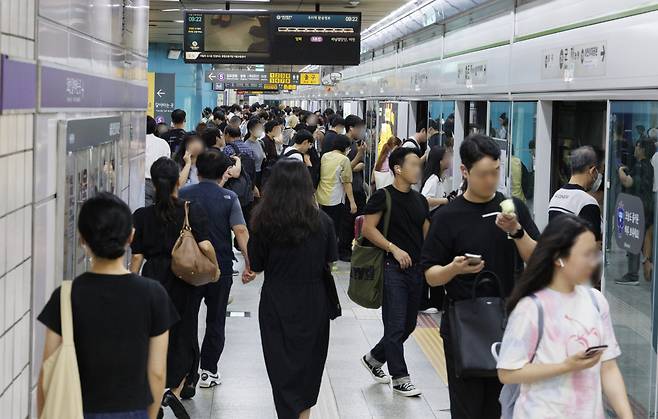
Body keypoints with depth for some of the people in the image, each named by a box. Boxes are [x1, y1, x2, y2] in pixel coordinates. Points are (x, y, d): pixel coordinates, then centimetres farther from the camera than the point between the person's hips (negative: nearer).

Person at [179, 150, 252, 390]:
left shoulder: (183, 195, 0)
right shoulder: (228, 197, -6)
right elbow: (240, 231, -15)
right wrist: (249, 263, -11)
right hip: (220, 268, -1)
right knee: (215, 320, 12)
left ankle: (189, 372, 6)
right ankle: (208, 371, 13)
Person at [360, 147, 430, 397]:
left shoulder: (420, 200, 13)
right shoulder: (383, 197, -8)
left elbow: (427, 234, 18)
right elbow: (368, 229, -13)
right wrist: (394, 249, -19)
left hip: (416, 268, 7)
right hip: (393, 268, -7)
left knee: (408, 325, 13)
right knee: (396, 325, -4)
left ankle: (373, 358, 32)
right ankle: (399, 378, 5)